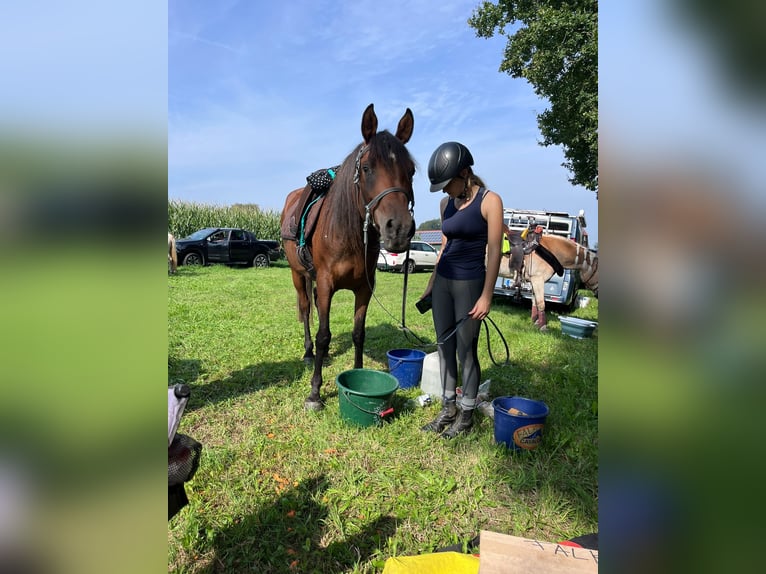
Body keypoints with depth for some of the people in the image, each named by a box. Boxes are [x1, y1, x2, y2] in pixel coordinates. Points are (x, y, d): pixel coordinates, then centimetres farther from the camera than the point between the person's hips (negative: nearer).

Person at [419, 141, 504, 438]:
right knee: (445, 347, 11)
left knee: (466, 351, 3)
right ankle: (448, 409, 26)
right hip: (442, 282, 6)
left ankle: (466, 414, 21)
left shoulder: (489, 201, -10)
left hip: (469, 284, -6)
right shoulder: (446, 203, 8)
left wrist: (486, 296, -16)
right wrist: (431, 283, 16)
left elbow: (494, 251, -12)